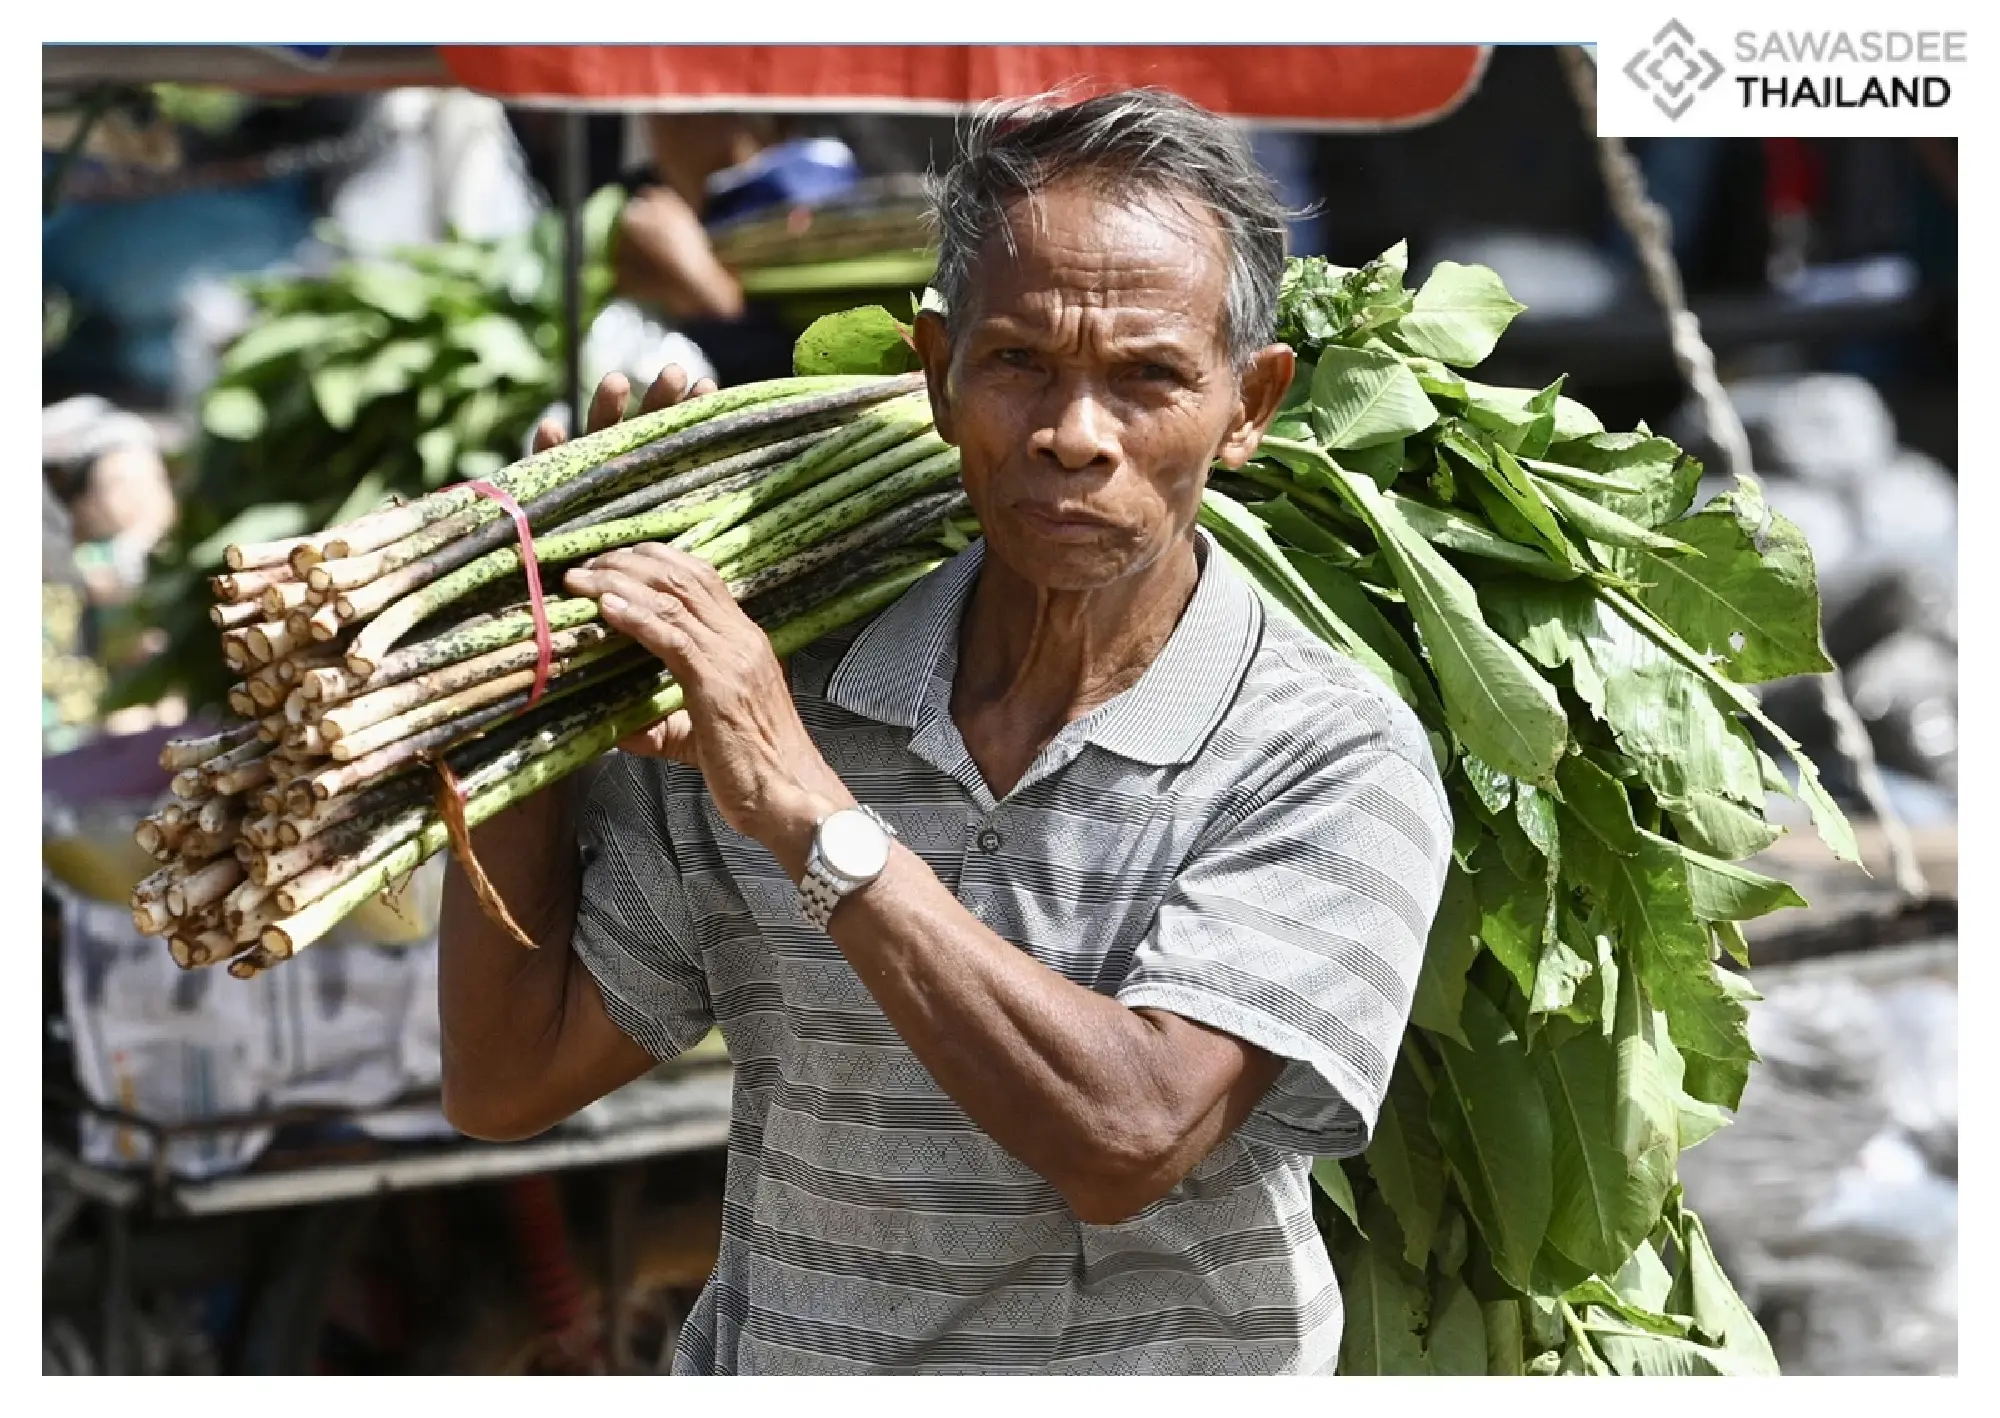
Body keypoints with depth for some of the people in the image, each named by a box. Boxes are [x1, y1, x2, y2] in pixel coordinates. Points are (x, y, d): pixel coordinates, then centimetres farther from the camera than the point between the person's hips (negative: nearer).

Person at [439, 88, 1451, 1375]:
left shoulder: (1336, 760, -7)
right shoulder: (774, 698, 2)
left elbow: (1130, 1137, -19)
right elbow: (508, 1079, 6)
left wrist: (809, 816, -17)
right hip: (764, 1364, 2)